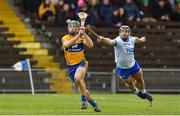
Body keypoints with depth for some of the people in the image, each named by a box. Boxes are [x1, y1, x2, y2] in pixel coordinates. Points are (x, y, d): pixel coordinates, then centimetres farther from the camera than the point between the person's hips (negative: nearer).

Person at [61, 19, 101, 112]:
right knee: (81, 88, 9)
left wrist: (84, 34, -24)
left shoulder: (82, 37, -1)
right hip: (71, 66, 3)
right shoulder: (65, 38, -1)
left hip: (81, 63, -3)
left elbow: (90, 45, -18)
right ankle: (94, 104, 28)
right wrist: (78, 35, -31)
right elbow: (67, 44, -25)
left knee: (77, 78, -35)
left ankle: (84, 100, -20)